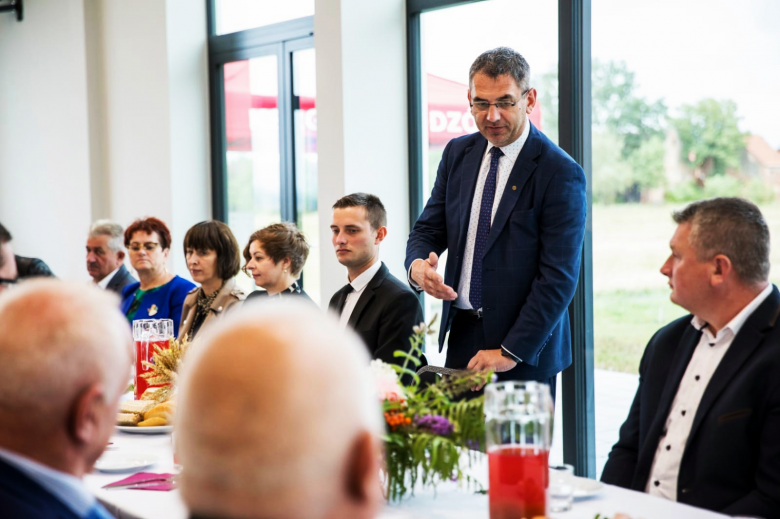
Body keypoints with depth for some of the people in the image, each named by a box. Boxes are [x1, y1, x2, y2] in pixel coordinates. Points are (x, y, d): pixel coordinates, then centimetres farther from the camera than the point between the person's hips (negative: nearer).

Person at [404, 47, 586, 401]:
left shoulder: (560, 173, -11)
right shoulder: (458, 154, 9)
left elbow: (558, 279, -14)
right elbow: (429, 229, 12)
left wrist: (511, 352, -17)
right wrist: (417, 265, -13)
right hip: (461, 337, 5)